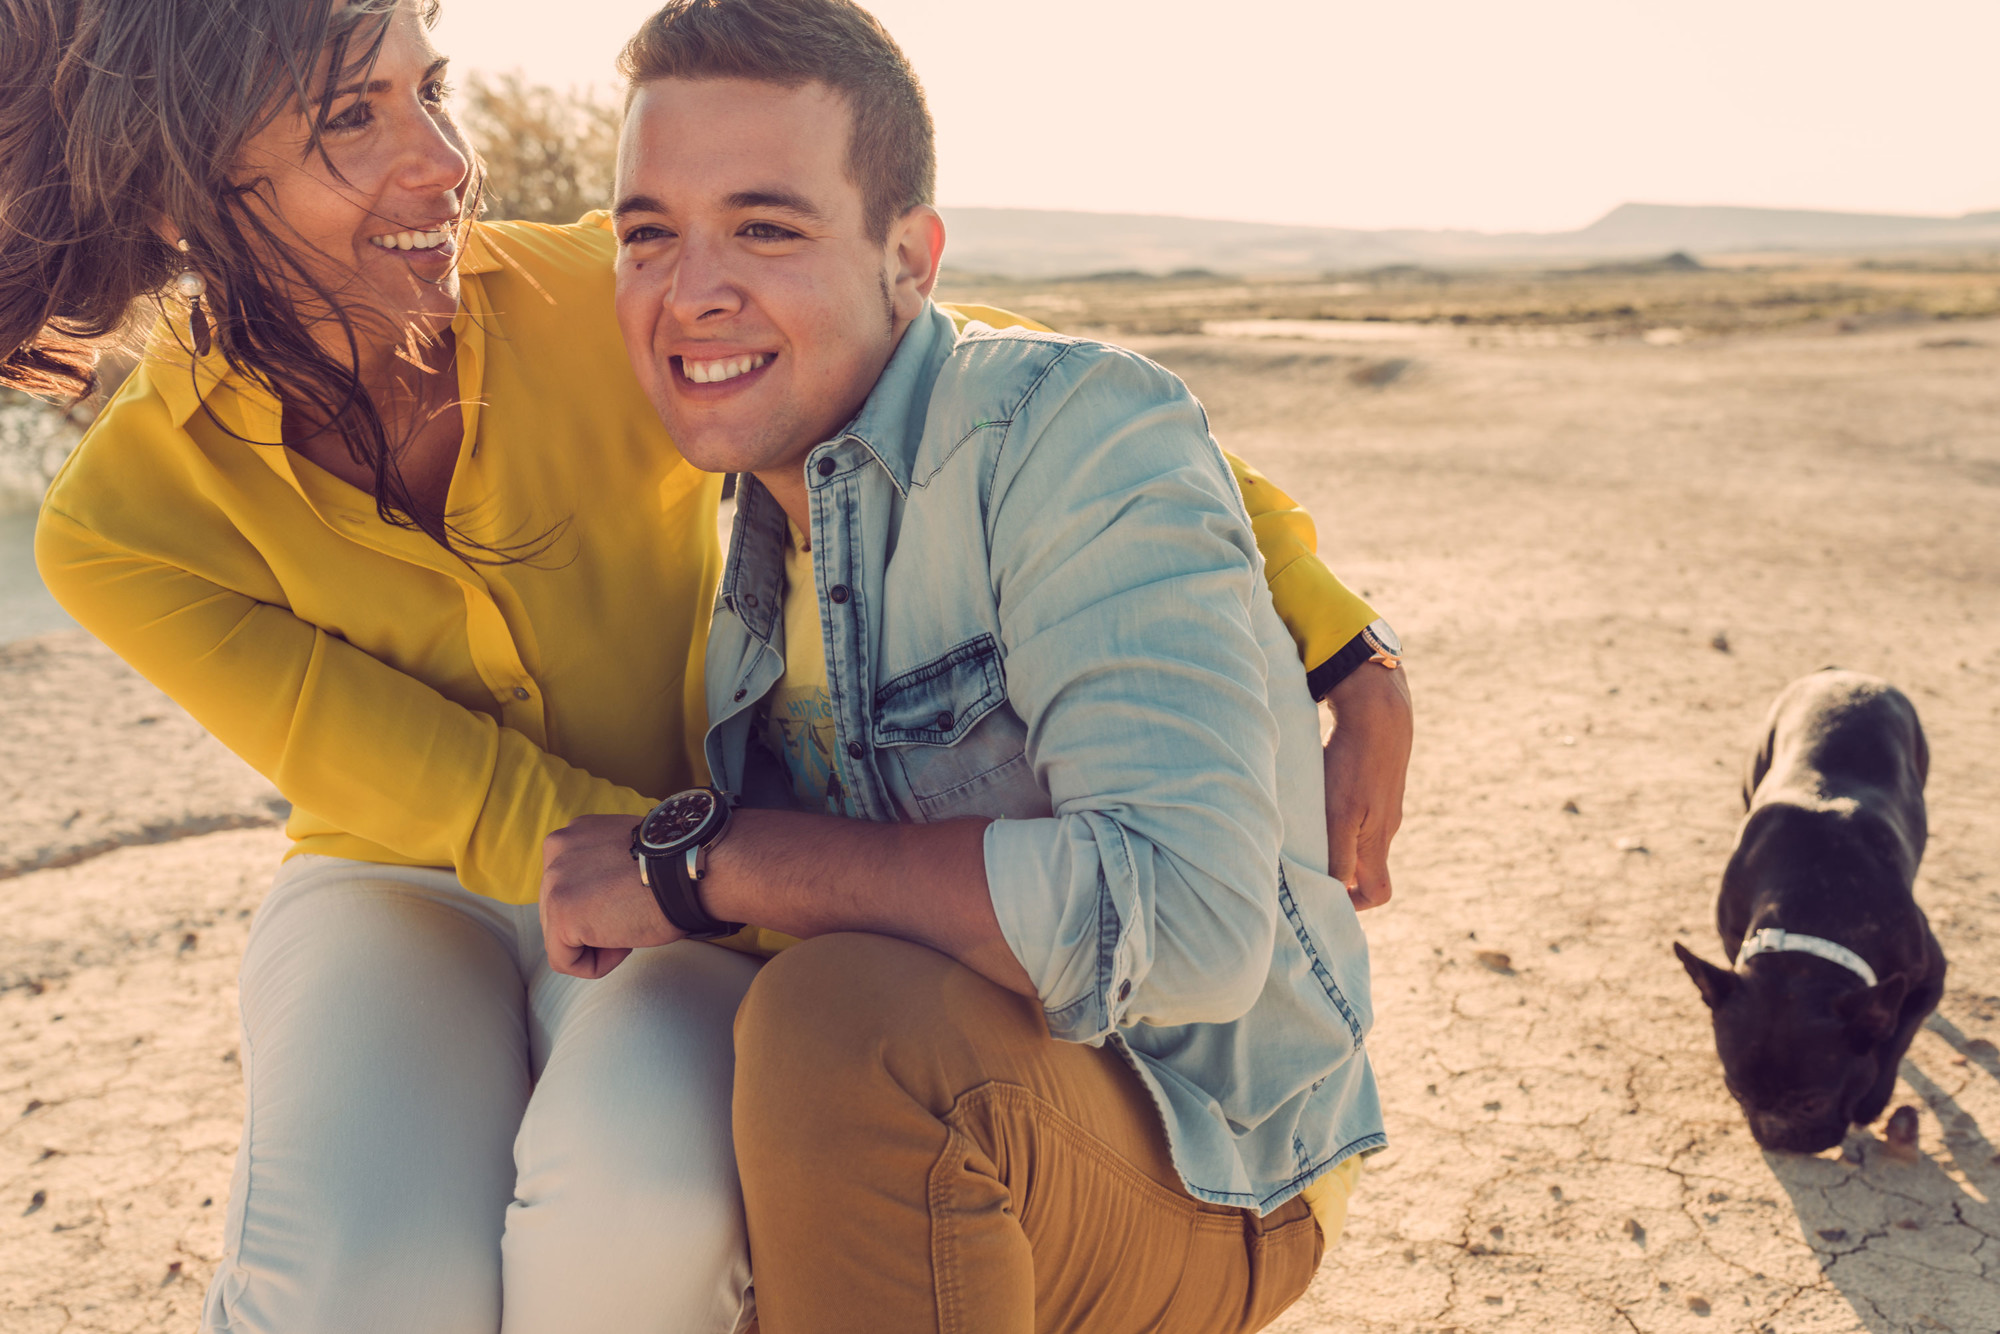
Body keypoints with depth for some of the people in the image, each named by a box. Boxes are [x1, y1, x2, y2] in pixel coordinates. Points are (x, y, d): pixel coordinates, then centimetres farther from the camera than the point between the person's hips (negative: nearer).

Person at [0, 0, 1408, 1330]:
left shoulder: (601, 297, -20)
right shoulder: (124, 524, -17)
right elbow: (486, 812, -19)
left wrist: (1344, 645, -18)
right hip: (404, 887, 0)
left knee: (638, 1207, -32)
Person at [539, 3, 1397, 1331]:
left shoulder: (1086, 434, -20)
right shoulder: (754, 528, 3)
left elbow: (1183, 919, -34)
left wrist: (699, 860, -28)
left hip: (1204, 1178, -6)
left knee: (849, 1018, -32)